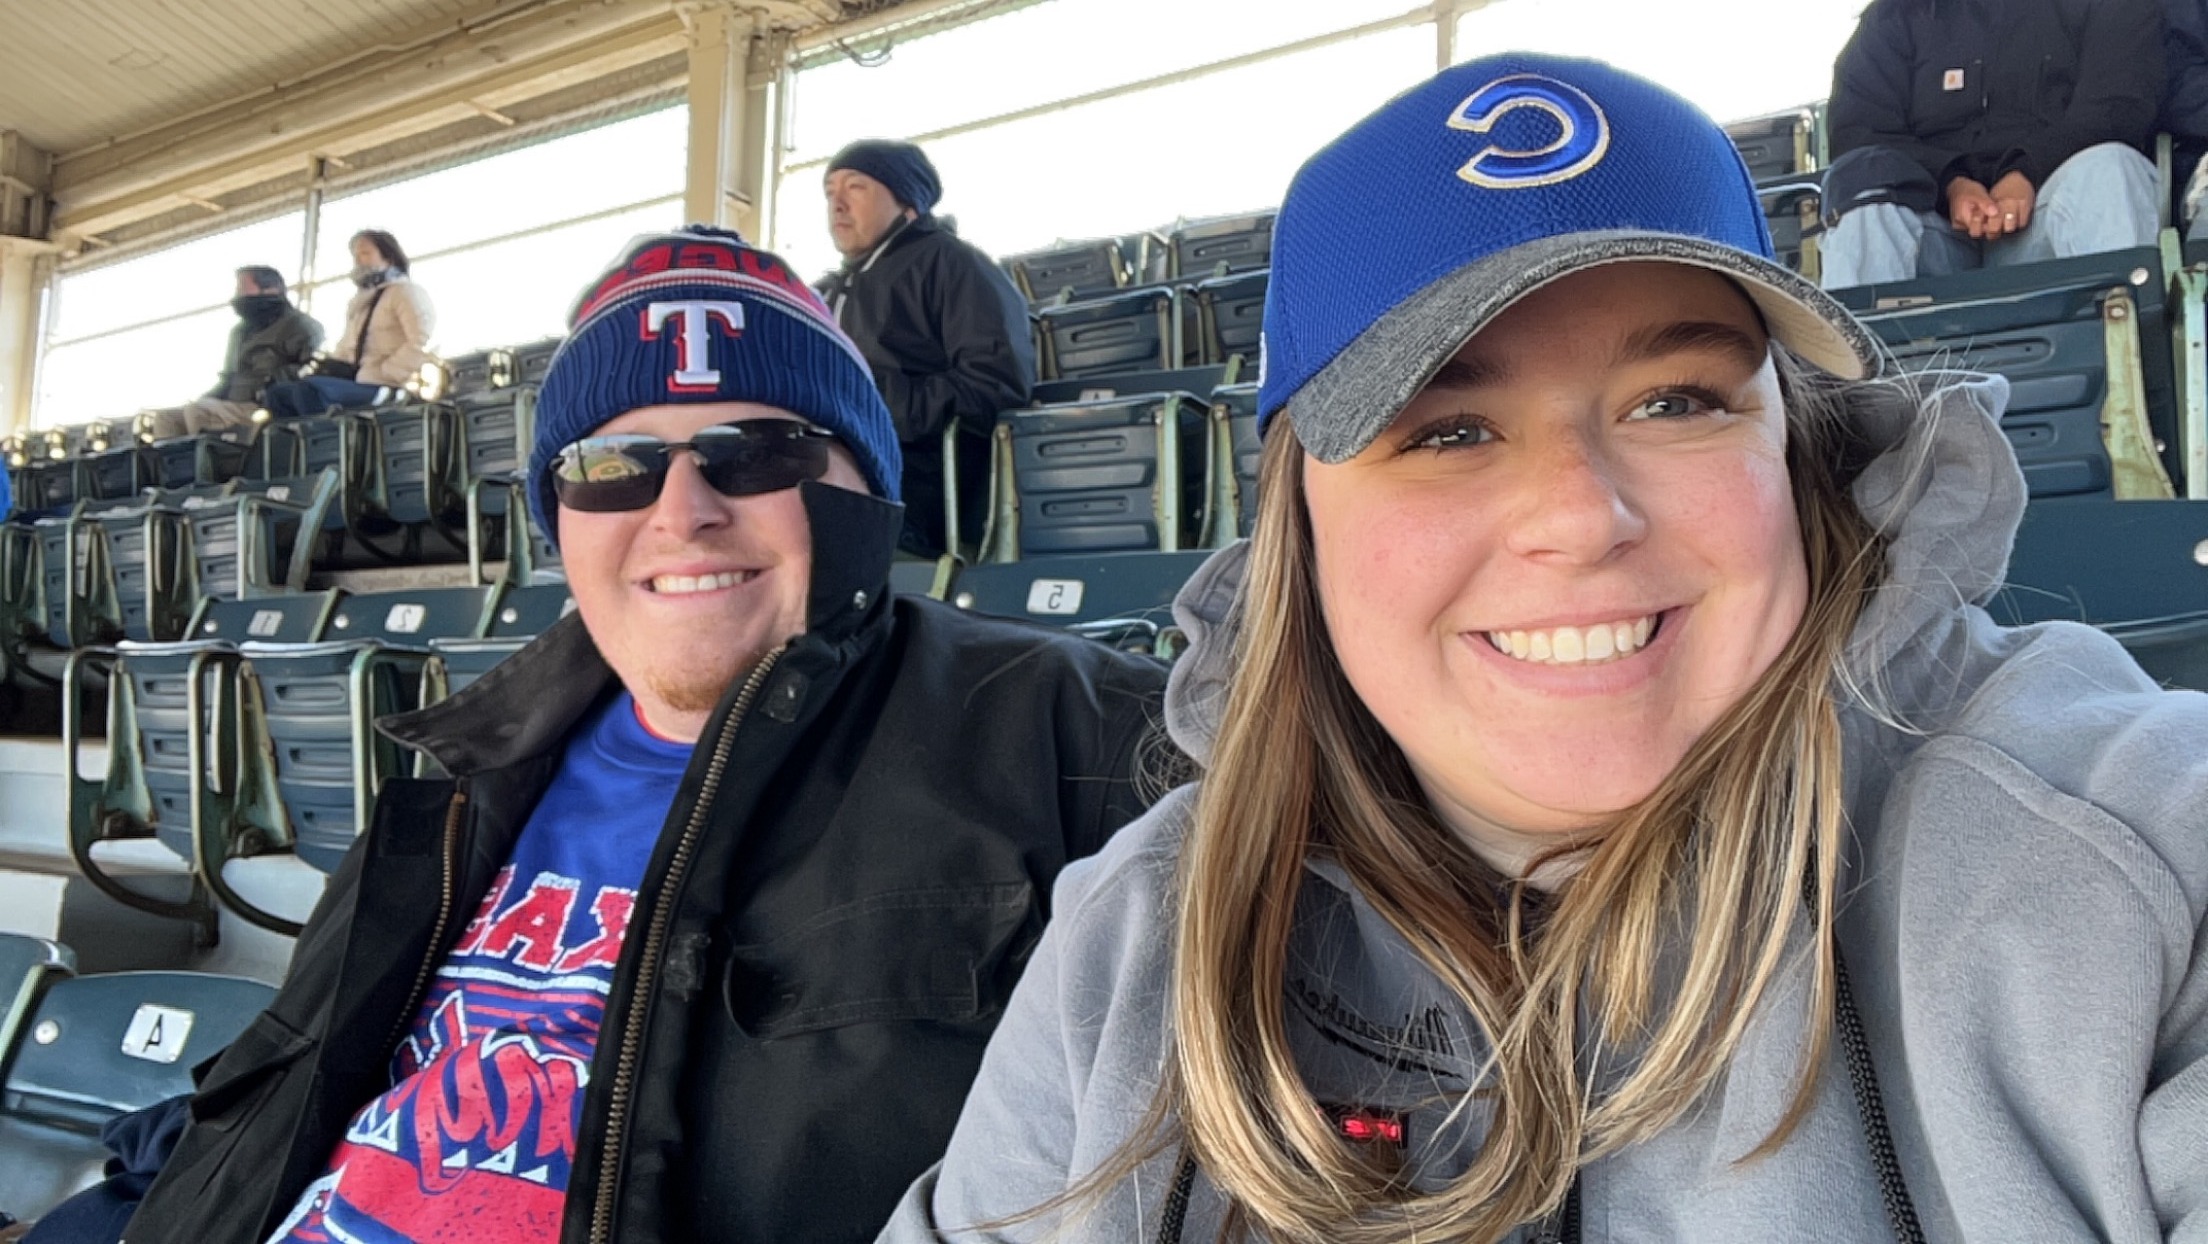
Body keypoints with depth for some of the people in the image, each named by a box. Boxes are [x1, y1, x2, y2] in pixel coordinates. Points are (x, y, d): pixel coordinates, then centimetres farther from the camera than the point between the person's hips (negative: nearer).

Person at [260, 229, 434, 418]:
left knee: (308, 388, -29)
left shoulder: (406, 292, 2)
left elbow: (420, 344, -13)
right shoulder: (359, 300, 29)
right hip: (357, 383, 9)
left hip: (384, 390, -9)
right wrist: (330, 365, 6)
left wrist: (381, 374, -16)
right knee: (276, 394, -4)